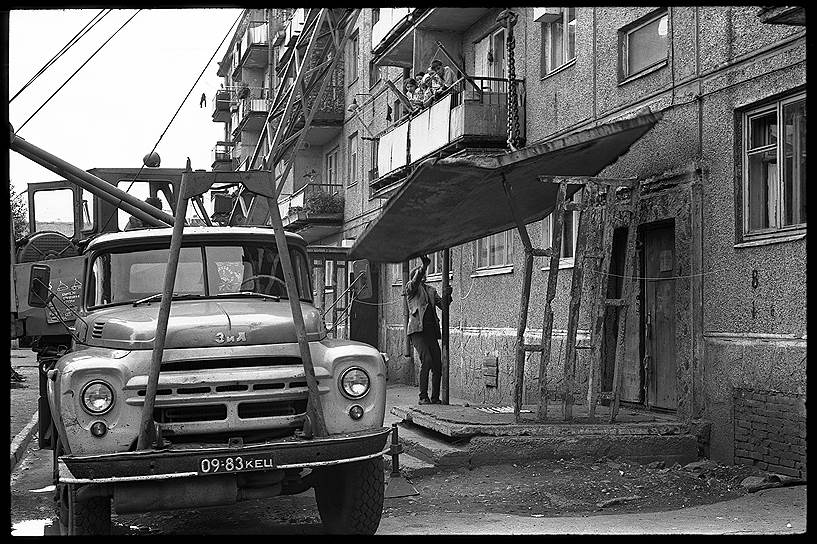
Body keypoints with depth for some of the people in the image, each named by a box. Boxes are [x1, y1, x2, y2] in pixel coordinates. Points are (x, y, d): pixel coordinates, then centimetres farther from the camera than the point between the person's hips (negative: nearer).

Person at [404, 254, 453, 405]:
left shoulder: (431, 290, 22)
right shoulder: (411, 288, 6)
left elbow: (442, 305, 14)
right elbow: (415, 282, -16)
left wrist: (447, 296, -6)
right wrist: (424, 266, -29)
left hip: (431, 331, 6)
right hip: (418, 331, -6)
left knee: (437, 365, 0)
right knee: (426, 360, -20)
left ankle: (435, 397, 11)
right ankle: (423, 397, -14)